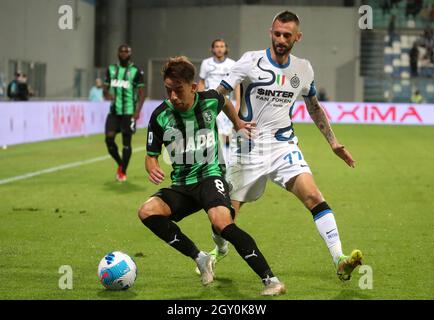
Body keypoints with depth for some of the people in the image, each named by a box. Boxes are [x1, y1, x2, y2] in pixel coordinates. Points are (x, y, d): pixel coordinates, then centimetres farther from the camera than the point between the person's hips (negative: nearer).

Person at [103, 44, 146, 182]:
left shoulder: (136, 71, -2)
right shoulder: (111, 69, 11)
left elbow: (142, 93, -3)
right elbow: (105, 88, 15)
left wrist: (138, 111, -14)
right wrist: (107, 94, -9)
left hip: (129, 112, -4)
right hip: (114, 111, 4)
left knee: (126, 142, -2)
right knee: (109, 139, -5)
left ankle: (123, 172, 11)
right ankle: (120, 164, 20)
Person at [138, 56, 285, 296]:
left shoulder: (210, 101, -7)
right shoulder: (160, 116, -8)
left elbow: (225, 102, 21)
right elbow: (151, 156, 3)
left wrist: (237, 124, 35)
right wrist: (153, 169, -20)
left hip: (210, 177, -3)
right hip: (181, 185, 3)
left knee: (222, 223, -32)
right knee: (147, 212, -25)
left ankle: (270, 279, -25)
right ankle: (201, 259, -11)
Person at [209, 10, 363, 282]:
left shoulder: (303, 69, 6)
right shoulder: (252, 61, -7)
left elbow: (315, 108, 21)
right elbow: (218, 94, -6)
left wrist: (334, 143, 17)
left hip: (284, 145, 2)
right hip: (249, 149, -2)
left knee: (313, 196, -21)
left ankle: (340, 261, -26)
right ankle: (219, 250, 37)